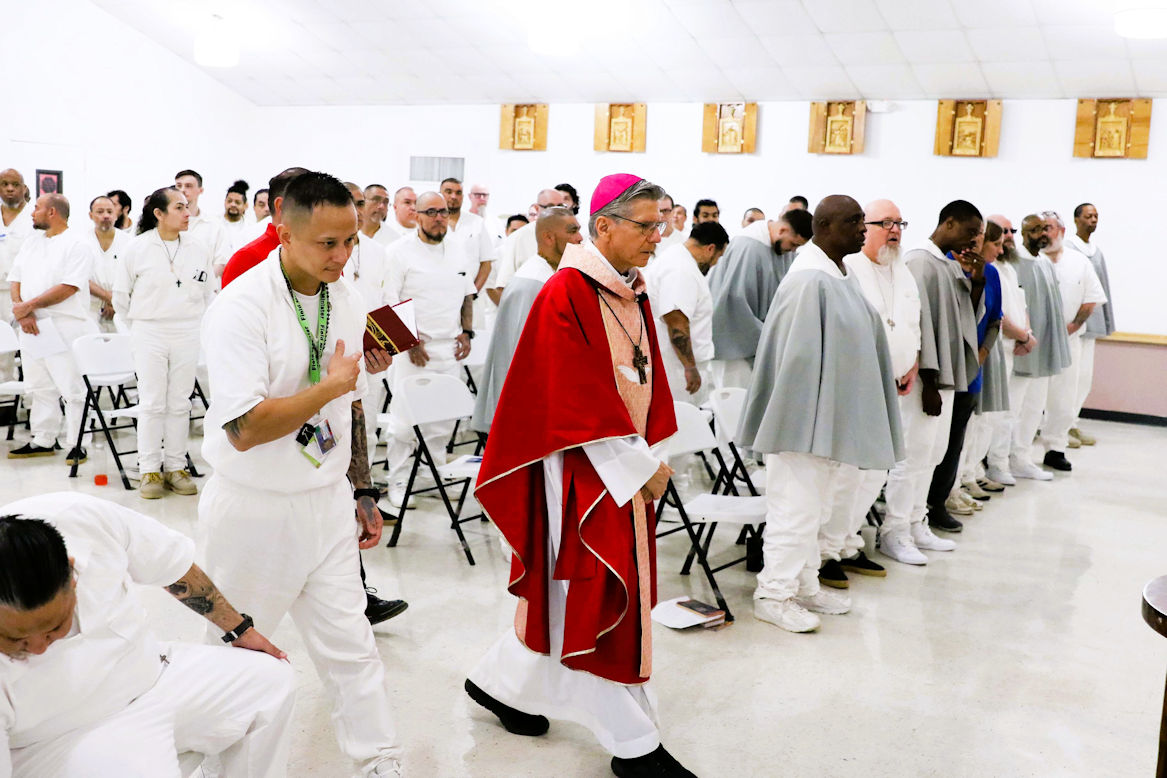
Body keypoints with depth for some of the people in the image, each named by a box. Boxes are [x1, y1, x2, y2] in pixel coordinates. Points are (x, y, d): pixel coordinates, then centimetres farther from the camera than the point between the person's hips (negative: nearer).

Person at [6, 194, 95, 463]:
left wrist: (29, 305, -15)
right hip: (31, 328, 8)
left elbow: (67, 288, -17)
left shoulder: (76, 246, -7)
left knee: (73, 388, -6)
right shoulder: (31, 241, 16)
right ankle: (43, 441, 21)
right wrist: (21, 311, -4)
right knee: (39, 388, 13)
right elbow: (15, 279, 12)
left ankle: (77, 444, -1)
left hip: (64, 329, -7)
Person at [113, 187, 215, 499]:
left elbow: (209, 293, 13)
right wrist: (140, 321, 13)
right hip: (149, 333, -2)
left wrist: (194, 321, 9)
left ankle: (176, 466, 14)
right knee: (151, 403, 0)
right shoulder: (138, 247, -2)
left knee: (180, 403, 6)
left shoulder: (199, 249, 3)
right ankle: (149, 470, 8)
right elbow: (121, 294, 8)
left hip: (187, 334, 2)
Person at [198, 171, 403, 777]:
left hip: (328, 501, 5)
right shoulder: (241, 307, -20)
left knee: (349, 645, 10)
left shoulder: (346, 300, 2)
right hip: (253, 507, -5)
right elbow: (244, 428, -26)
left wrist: (363, 490, 13)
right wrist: (330, 386, -18)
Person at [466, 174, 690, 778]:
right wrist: (643, 465, -16)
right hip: (582, 471, -9)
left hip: (628, 472, 9)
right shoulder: (565, 295, -16)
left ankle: (500, 682, 35)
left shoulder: (633, 293, 10)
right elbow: (577, 399, -20)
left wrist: (653, 455, 5)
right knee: (599, 598, 1)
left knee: (571, 595, 16)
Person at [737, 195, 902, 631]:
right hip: (806, 418, -10)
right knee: (795, 505, -2)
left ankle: (803, 585, 28)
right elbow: (798, 354, -21)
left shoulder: (839, 276, 11)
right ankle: (773, 595, 9)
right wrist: (810, 421, -21)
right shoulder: (810, 280, -19)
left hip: (829, 419, 10)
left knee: (817, 506, 16)